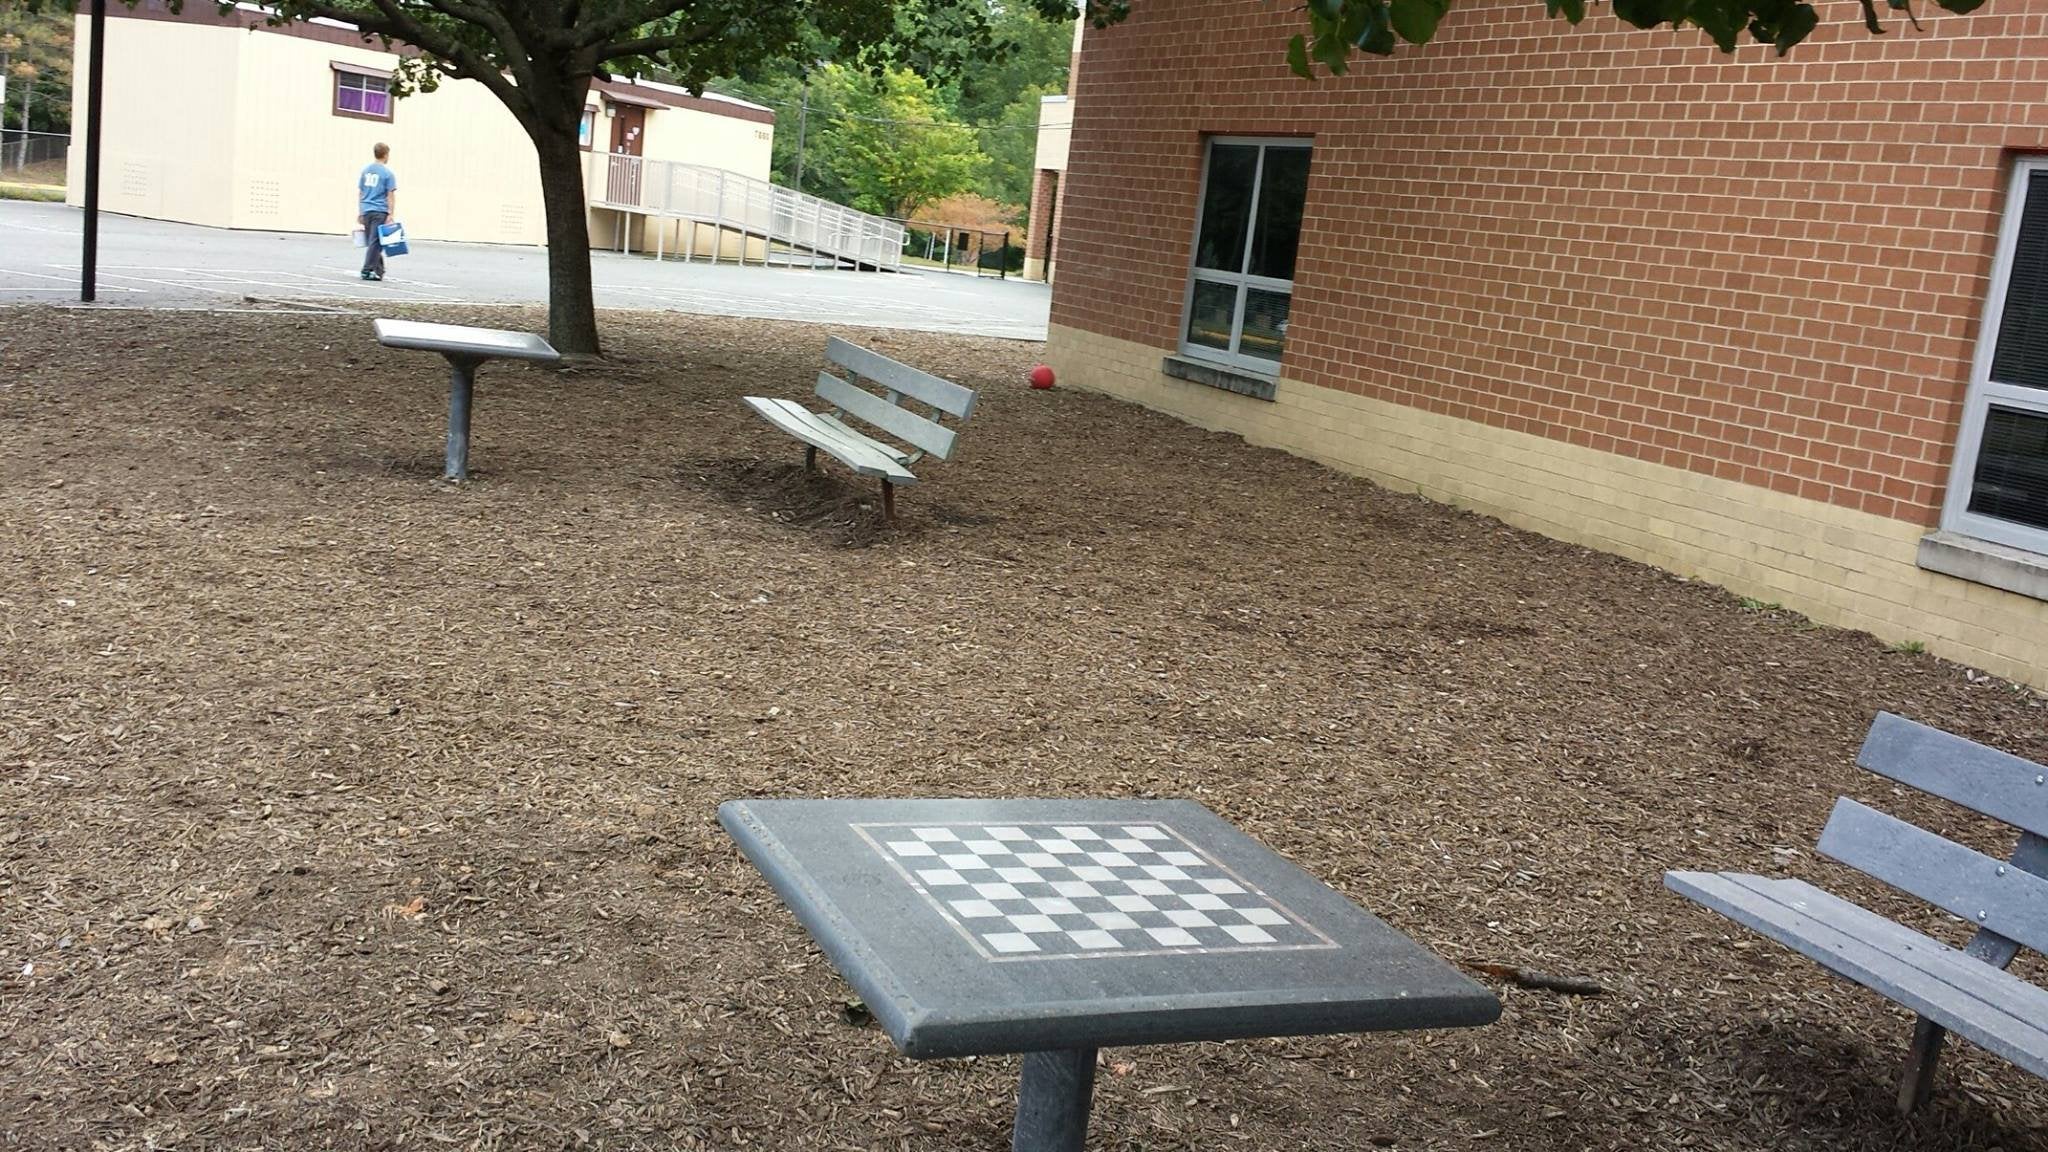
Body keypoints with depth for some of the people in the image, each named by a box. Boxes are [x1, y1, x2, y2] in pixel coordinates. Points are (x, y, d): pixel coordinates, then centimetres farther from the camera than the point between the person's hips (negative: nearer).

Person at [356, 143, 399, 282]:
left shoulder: (365, 170, 11)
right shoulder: (387, 173, -7)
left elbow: (360, 192, 14)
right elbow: (390, 196, -10)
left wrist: (360, 212, 19)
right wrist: (391, 214, -8)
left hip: (366, 211, 6)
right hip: (380, 212, -6)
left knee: (371, 242, 13)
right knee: (375, 242, -4)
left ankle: (379, 270, 19)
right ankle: (367, 271, -7)